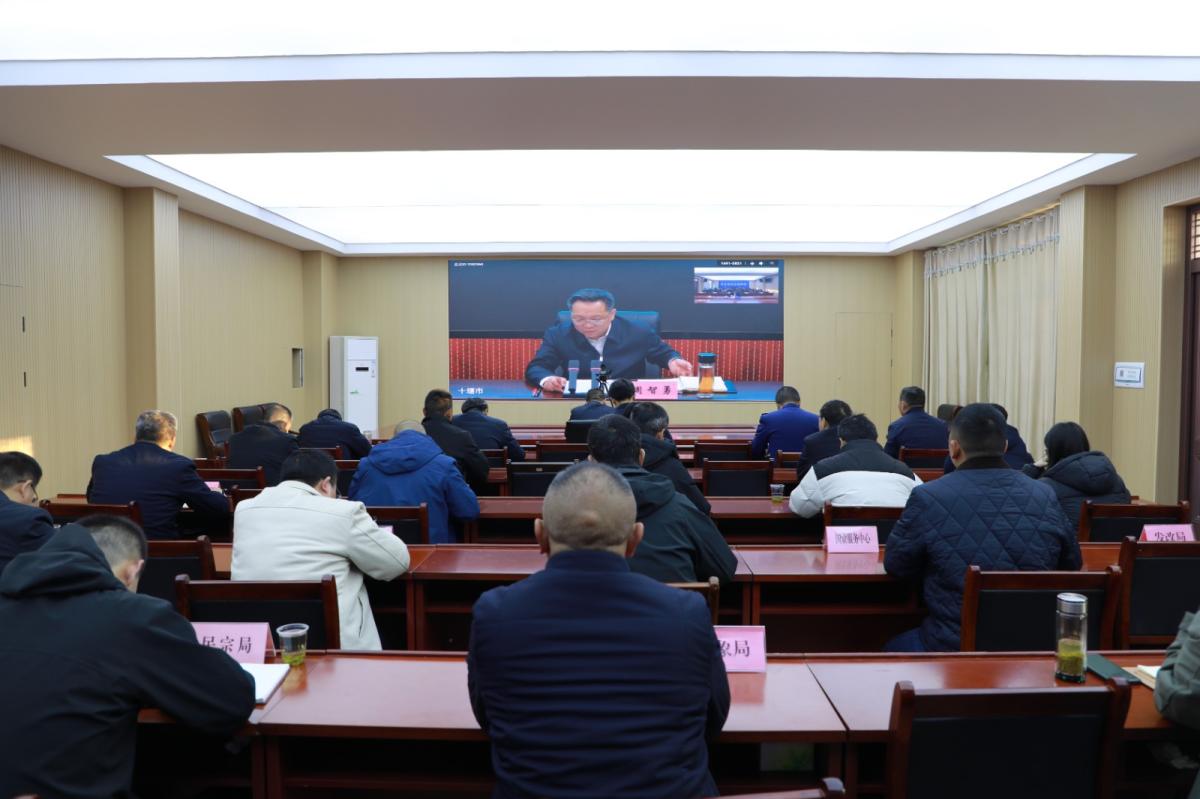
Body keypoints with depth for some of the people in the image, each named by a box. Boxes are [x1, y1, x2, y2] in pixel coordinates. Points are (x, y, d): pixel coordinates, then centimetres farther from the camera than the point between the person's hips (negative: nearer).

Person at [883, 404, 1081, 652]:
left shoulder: (928, 498, -15)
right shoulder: (1046, 496, -4)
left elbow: (894, 566, -2)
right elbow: (1072, 564, 11)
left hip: (954, 648, -4)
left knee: (895, 646, 29)